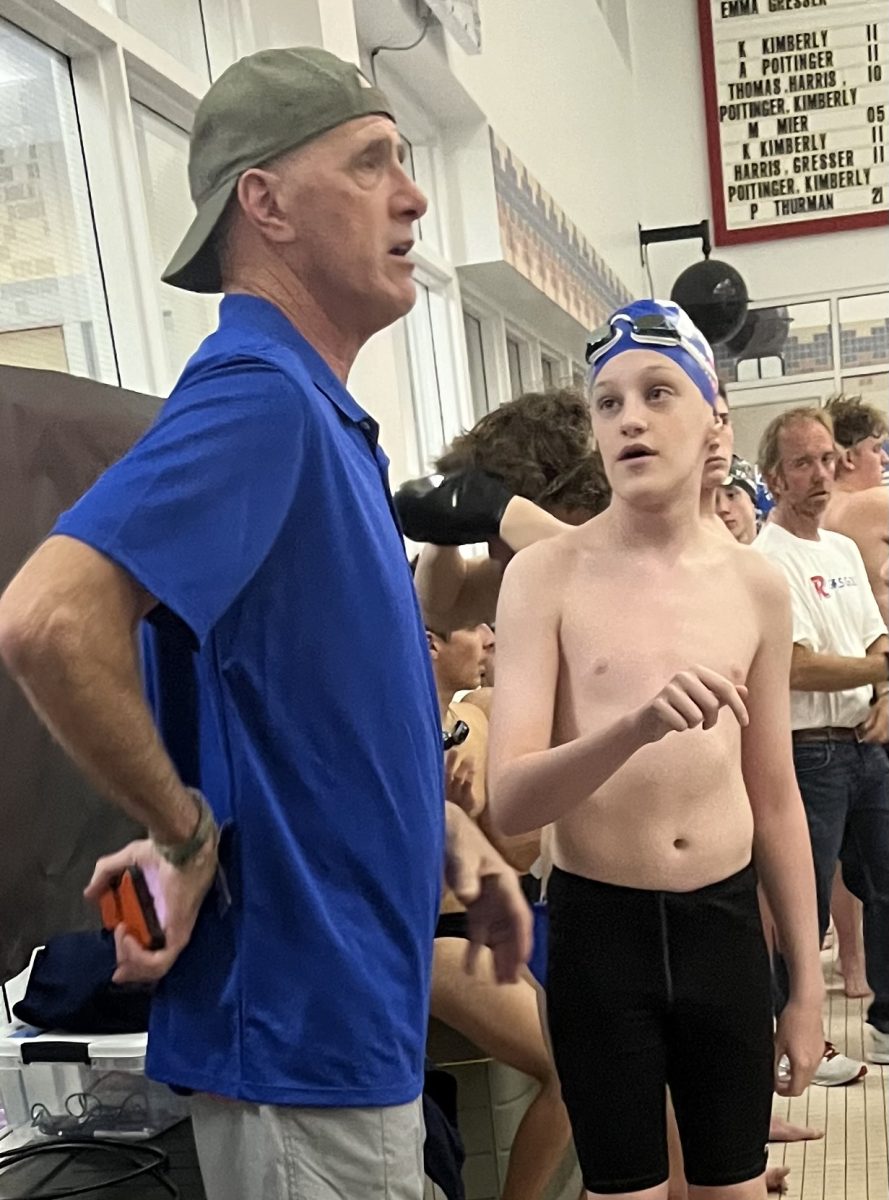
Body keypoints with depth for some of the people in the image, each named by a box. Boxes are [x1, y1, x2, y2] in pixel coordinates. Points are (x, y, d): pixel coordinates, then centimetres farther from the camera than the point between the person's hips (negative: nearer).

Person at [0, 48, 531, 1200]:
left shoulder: (317, 413, 9)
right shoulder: (256, 392, -21)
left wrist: (440, 820, 9)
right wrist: (187, 832, -22)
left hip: (352, 996, 9)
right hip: (300, 1017, -9)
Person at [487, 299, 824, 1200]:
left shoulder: (756, 586, 1)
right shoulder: (548, 574, -10)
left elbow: (775, 800, 9)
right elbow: (509, 804, -17)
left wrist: (806, 980, 11)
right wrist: (636, 726, -35)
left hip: (725, 922, 3)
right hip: (600, 924, -3)